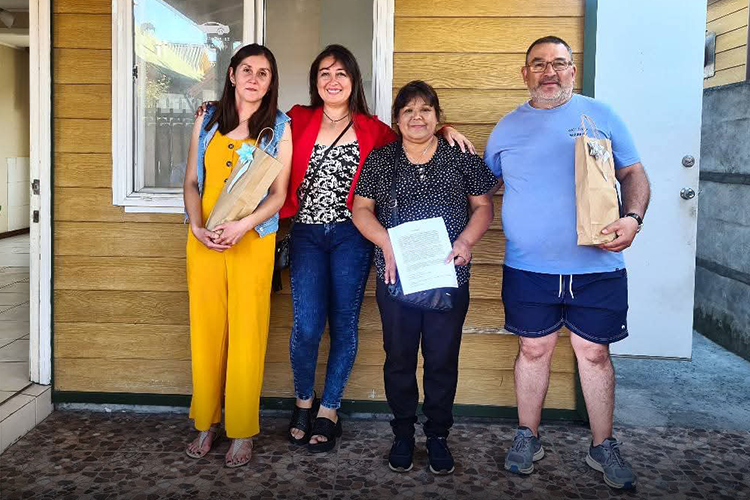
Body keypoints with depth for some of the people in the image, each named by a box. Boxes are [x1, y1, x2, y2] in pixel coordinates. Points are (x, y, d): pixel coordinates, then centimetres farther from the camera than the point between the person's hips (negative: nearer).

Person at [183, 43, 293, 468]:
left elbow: (279, 194, -2)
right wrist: (197, 226, -8)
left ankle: (242, 431, 12)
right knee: (206, 330, 6)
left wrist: (240, 226, -17)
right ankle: (207, 423, 20)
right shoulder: (208, 120, 10)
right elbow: (191, 181, 9)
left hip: (252, 240, -2)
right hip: (204, 240, 3)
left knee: (247, 334, 0)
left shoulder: (279, 127, 2)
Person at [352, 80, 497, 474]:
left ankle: (438, 436, 23)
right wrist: (387, 243, -12)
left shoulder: (460, 158, 5)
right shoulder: (380, 160, 6)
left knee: (443, 359, 6)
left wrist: (466, 240, -11)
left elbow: (483, 206, 7)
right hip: (396, 277, 1)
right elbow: (361, 209, 4)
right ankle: (403, 433, 26)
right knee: (399, 357, 9)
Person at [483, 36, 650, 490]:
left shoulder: (601, 116, 4)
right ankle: (528, 437, 27)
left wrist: (633, 218, -12)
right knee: (534, 350, 10)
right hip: (529, 267, 1)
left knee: (594, 352, 8)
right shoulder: (507, 128, 8)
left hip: (596, 266, 0)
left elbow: (634, 173, 5)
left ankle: (603, 446, 24)